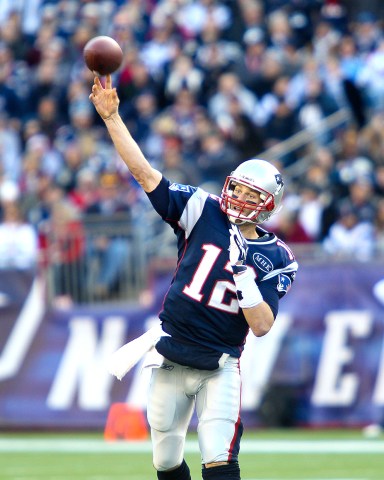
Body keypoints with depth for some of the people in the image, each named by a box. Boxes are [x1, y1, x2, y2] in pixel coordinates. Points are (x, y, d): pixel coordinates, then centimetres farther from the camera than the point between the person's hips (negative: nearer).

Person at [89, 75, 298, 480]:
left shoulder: (275, 259, -2)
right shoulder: (203, 213, -1)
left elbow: (262, 326, -9)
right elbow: (145, 173, -4)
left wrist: (243, 274, -21)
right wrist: (111, 117, -11)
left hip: (220, 368, -2)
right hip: (170, 362, 2)